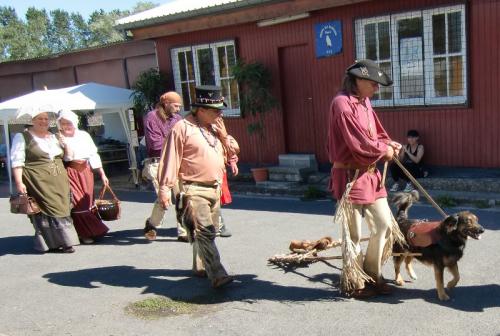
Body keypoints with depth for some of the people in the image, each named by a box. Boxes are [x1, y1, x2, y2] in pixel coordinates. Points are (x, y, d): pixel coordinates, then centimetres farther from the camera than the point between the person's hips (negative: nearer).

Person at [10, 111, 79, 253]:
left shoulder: (54, 137, 17)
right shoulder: (23, 137, 1)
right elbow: (17, 162, -6)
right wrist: (19, 183, -16)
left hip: (59, 181, 5)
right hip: (38, 183, -5)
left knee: (61, 209, 3)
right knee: (45, 210, -5)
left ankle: (62, 241, 11)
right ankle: (51, 242, 3)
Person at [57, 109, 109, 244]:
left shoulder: (84, 135, 9)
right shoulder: (59, 138, -2)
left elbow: (93, 155, 11)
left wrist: (102, 174, 10)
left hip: (86, 171, 4)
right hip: (70, 172, -4)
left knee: (88, 201, 10)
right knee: (77, 203, -4)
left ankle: (92, 231, 22)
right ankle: (85, 233, 6)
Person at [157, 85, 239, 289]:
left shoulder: (215, 127, 14)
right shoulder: (182, 128, -9)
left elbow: (232, 151, 17)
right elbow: (170, 160, -12)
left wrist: (223, 134, 0)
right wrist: (165, 188, -16)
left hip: (215, 188, 8)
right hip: (194, 190, -8)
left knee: (208, 231, 16)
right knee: (204, 231, -15)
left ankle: (200, 267, 32)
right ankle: (217, 275, -19)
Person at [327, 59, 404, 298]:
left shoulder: (364, 102, 12)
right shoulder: (342, 103, -16)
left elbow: (374, 134, 20)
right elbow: (359, 143, -20)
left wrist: (389, 143, 1)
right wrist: (384, 150, -5)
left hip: (370, 174, 9)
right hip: (350, 176, -9)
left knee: (384, 224, 11)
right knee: (353, 233, 2)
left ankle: (372, 276, 27)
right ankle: (357, 285, 18)